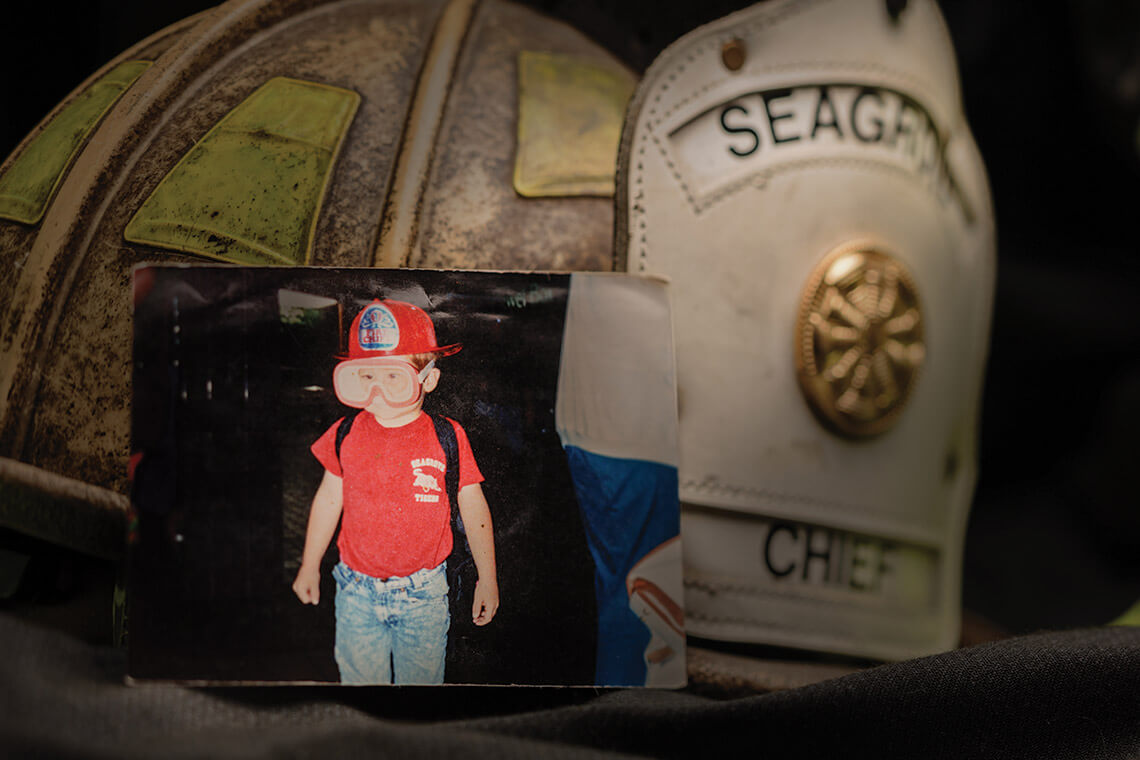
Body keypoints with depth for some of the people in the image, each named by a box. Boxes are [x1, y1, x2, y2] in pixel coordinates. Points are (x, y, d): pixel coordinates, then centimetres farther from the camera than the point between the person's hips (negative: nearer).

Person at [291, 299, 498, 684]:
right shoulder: (346, 435, -5)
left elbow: (473, 507, -2)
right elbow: (328, 499, 8)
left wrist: (487, 579, 2)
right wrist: (309, 566, 15)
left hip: (423, 594, -1)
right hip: (357, 593, 1)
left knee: (421, 679, 12)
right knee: (360, 677, 11)